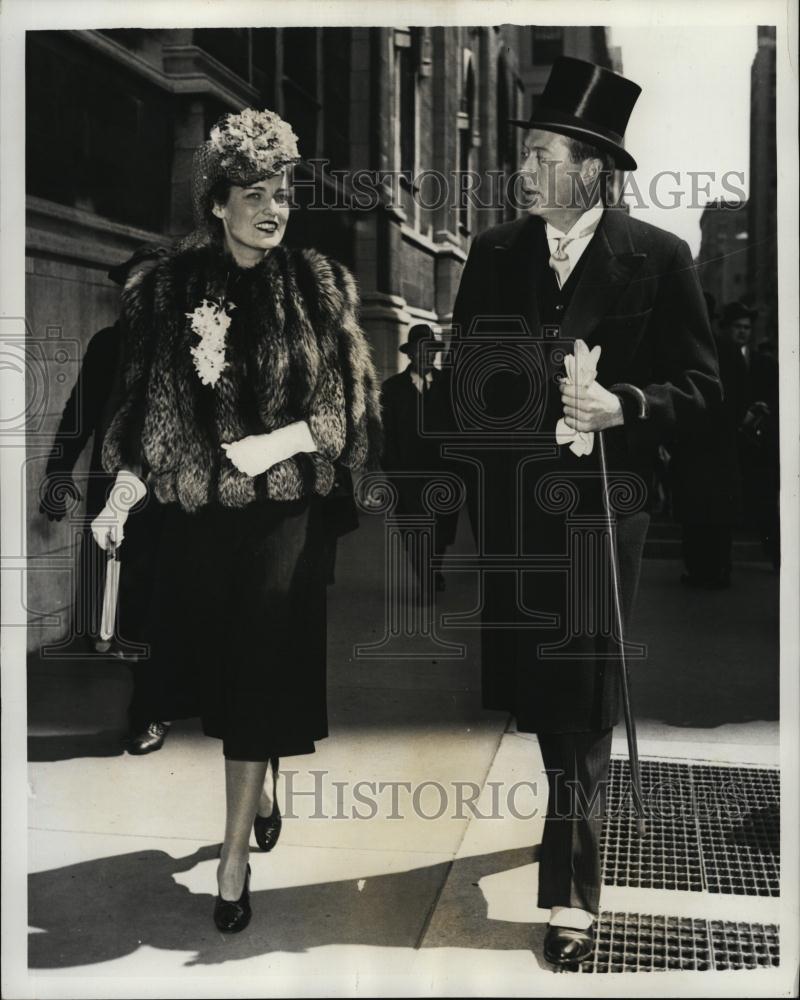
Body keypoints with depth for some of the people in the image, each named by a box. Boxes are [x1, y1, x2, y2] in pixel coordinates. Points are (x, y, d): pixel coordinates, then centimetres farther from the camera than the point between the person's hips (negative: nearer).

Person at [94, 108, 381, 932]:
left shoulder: (317, 287, -2)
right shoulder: (168, 290, 0)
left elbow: (344, 407, -1)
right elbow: (144, 412, 3)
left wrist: (279, 443, -17)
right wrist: (121, 498, -10)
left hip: (284, 515, -2)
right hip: (197, 514, 2)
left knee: (259, 680, -2)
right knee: (217, 671, 13)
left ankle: (234, 856, 9)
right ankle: (260, 792, 41)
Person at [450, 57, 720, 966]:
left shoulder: (658, 259, -2)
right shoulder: (494, 254, 8)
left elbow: (700, 386, -1)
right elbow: (466, 376, 11)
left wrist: (621, 407, -18)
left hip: (602, 507, -3)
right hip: (513, 506, 3)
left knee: (582, 696, -1)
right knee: (529, 685, 11)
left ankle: (570, 893, 8)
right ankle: (573, 814, 39)